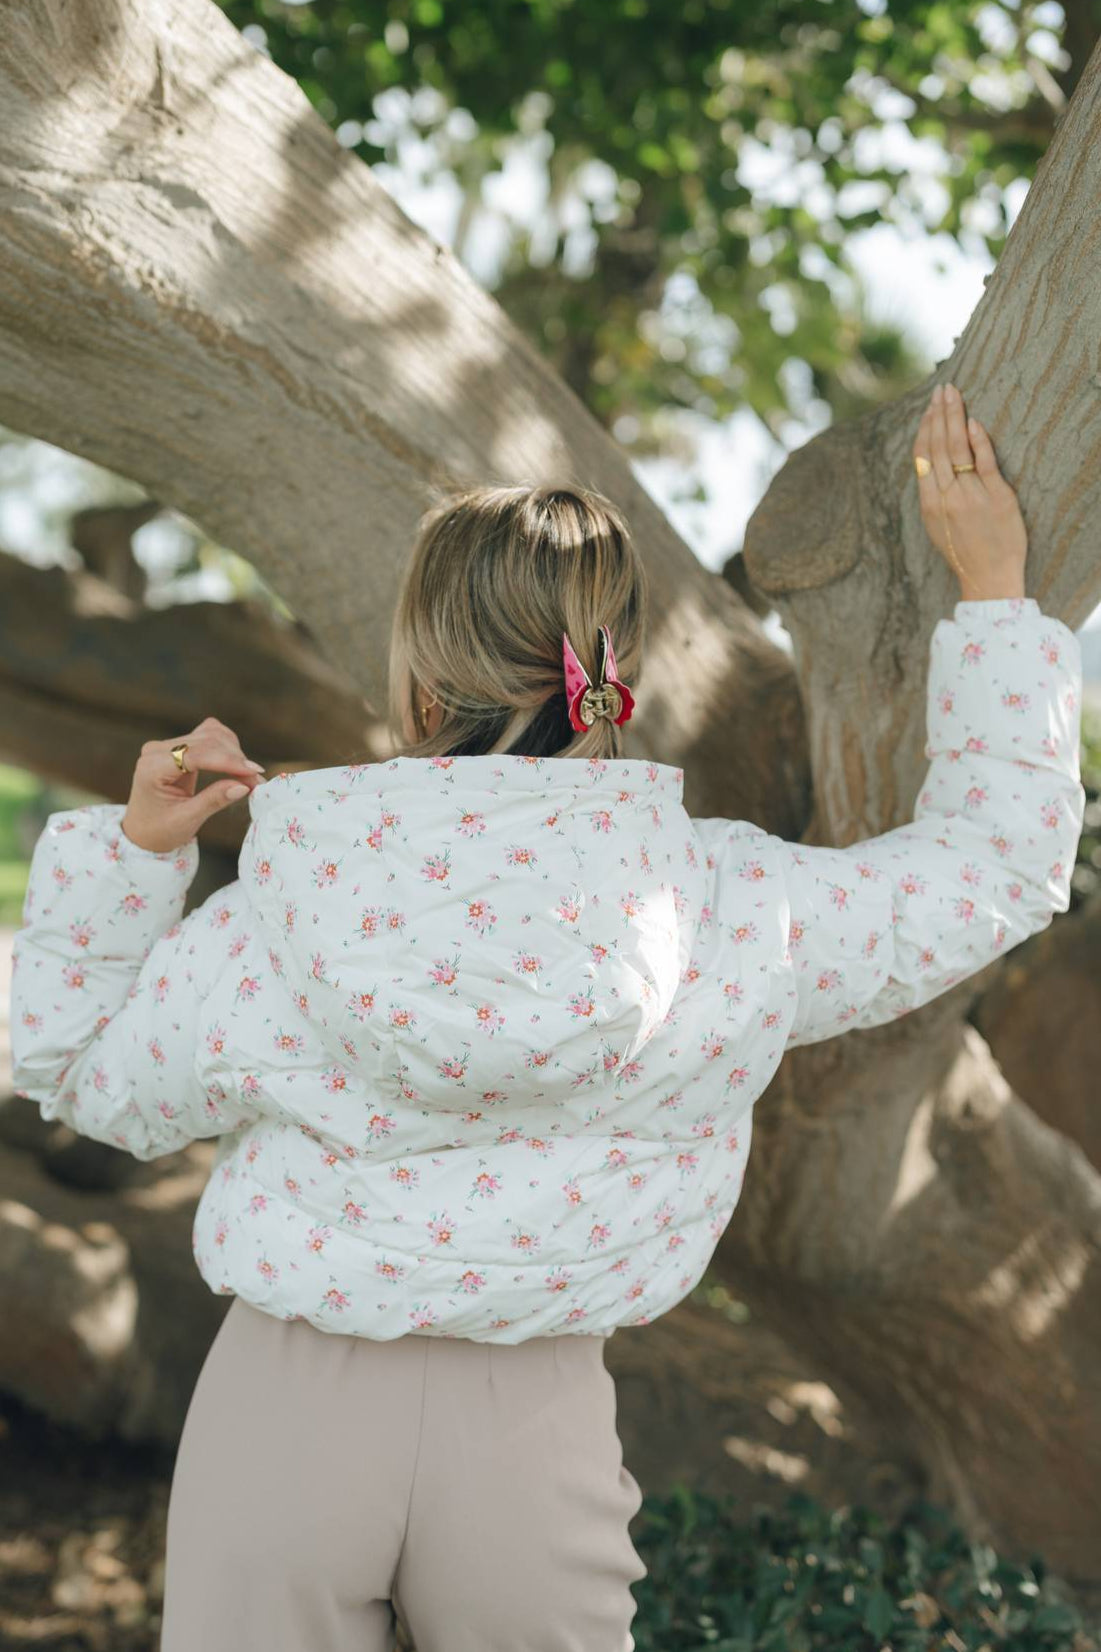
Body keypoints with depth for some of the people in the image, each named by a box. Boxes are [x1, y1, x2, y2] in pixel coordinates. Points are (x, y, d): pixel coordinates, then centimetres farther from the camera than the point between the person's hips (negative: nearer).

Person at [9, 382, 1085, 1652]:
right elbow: (1003, 856, 1)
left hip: (286, 1404, 0)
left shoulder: (277, 922, -13)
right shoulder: (729, 912, -12)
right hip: (527, 1435, 1)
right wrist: (993, 587, 6)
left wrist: (135, 850, 3)